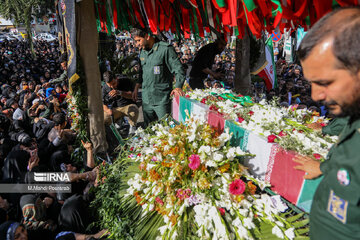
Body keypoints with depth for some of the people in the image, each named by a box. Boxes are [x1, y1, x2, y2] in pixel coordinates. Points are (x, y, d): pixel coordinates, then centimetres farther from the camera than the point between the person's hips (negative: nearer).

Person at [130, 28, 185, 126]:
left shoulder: (165, 49, -11)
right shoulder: (142, 51, 11)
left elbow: (179, 70, -13)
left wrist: (178, 87, -27)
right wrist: (136, 88, 19)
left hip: (162, 100, -6)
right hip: (146, 99, 6)